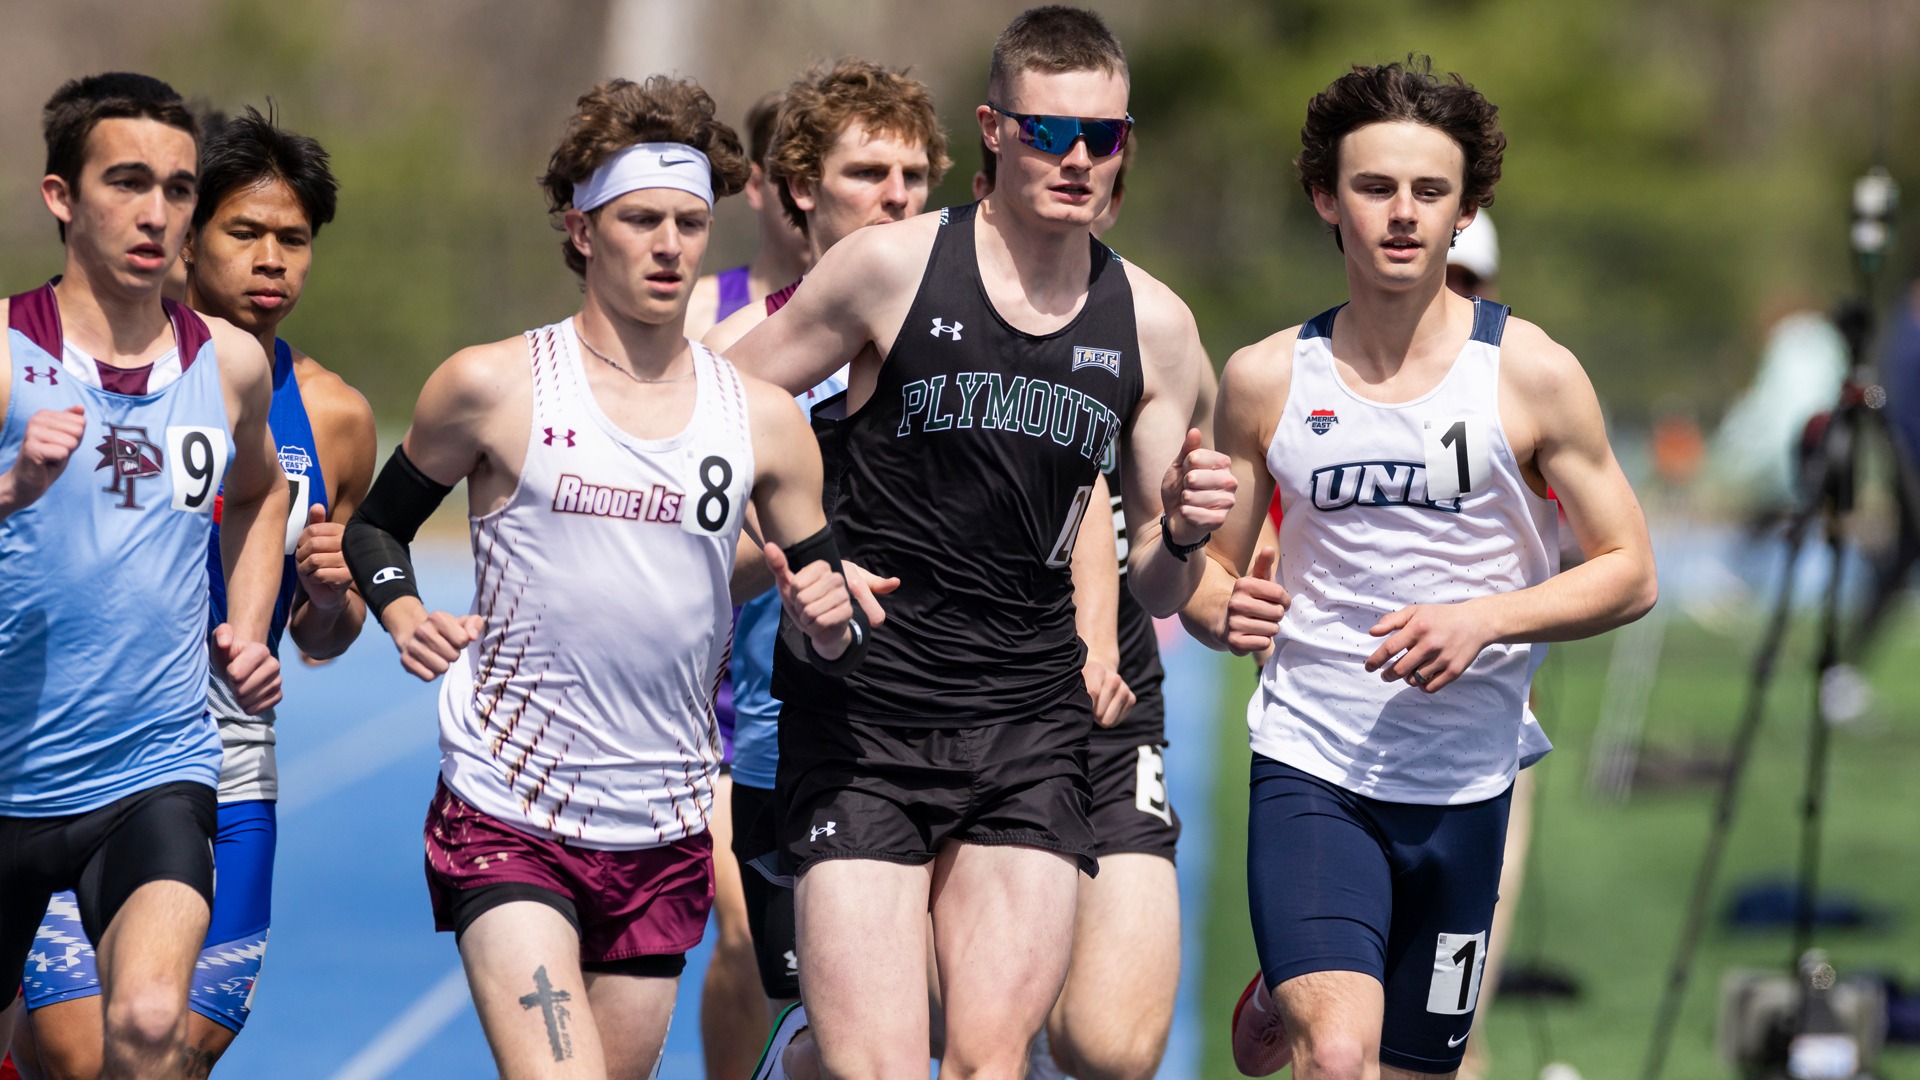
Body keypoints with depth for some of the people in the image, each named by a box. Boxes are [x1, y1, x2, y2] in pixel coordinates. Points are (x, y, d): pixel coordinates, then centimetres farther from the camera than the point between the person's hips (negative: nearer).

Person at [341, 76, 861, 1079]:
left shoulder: (762, 421, 5)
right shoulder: (493, 387, -3)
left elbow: (828, 632, 11)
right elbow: (376, 522, 11)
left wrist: (828, 624, -12)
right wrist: (401, 612, -9)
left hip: (666, 838, 4)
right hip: (505, 817, -4)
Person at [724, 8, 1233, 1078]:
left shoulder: (1154, 326, 7)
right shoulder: (892, 267, -3)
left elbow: (1159, 590, 13)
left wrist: (1183, 532, -10)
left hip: (1030, 721, 3)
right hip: (861, 717, -3)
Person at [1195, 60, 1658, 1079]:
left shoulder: (1532, 374, -3)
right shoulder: (1267, 379, 1)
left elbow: (1629, 573, 1)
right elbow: (1211, 568, 12)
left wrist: (1483, 620, -15)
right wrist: (1221, 609, -11)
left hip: (1463, 783, 1)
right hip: (1309, 765, -1)